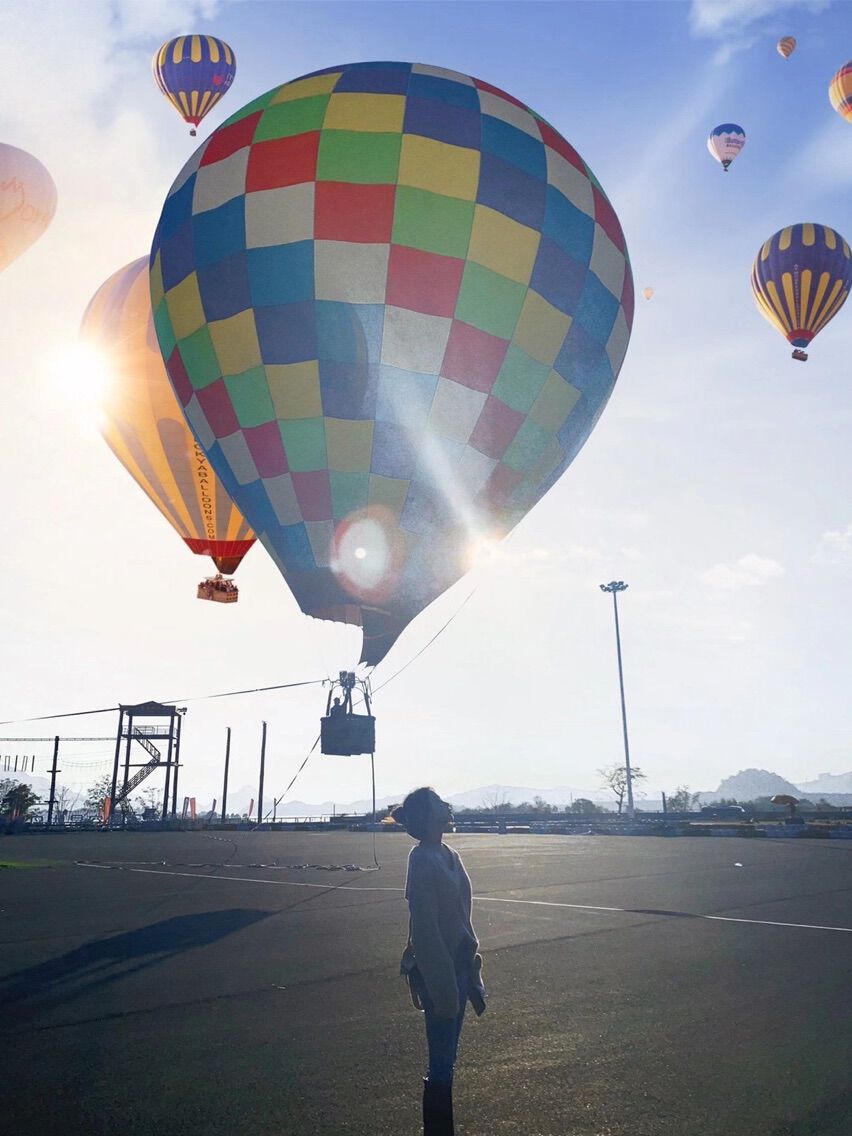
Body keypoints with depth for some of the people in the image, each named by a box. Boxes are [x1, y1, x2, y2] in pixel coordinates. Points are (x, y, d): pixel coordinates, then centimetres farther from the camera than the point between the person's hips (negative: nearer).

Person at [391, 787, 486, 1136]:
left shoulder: (449, 855, 7)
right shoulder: (422, 859, -20)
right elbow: (425, 928, -22)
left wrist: (470, 968, 14)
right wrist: (442, 984, -21)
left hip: (457, 965, 9)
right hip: (437, 971, -9)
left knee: (446, 1058, 19)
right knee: (441, 1062, 3)